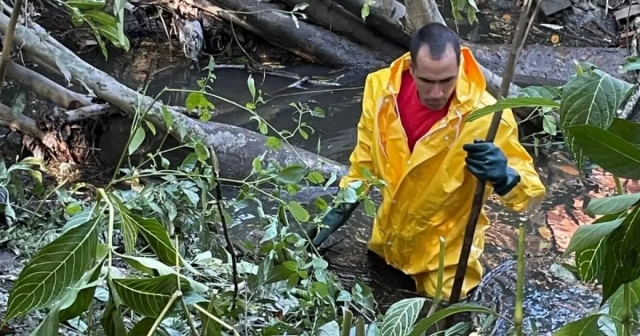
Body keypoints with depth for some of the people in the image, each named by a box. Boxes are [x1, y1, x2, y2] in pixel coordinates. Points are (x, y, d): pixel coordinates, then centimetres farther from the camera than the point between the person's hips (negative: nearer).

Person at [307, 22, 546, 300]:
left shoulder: (485, 116, -32)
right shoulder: (382, 89, -20)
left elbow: (531, 191, -26)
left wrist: (504, 177, -49)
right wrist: (343, 206, 6)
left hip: (445, 250, -4)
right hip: (391, 234, 5)